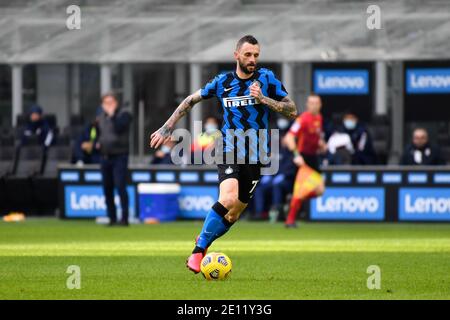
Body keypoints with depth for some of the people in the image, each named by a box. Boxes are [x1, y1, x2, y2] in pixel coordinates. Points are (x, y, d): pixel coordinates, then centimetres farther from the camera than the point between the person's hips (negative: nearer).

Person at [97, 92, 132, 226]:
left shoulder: (123, 114, -5)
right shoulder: (101, 117, 14)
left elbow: (119, 129, -21)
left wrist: (112, 115, -20)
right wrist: (98, 142, 9)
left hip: (119, 156, -7)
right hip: (105, 156, 7)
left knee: (120, 186, -13)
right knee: (107, 189, 7)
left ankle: (124, 218, -12)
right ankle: (112, 218, 16)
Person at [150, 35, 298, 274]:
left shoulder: (266, 79, -1)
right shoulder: (223, 82, 2)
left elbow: (292, 111, -4)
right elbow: (191, 101, 16)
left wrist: (263, 99, -17)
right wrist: (167, 128, 13)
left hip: (255, 157, 2)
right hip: (229, 153, -2)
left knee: (233, 215, 5)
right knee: (228, 200, -26)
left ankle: (203, 241, 32)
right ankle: (198, 251, -14)